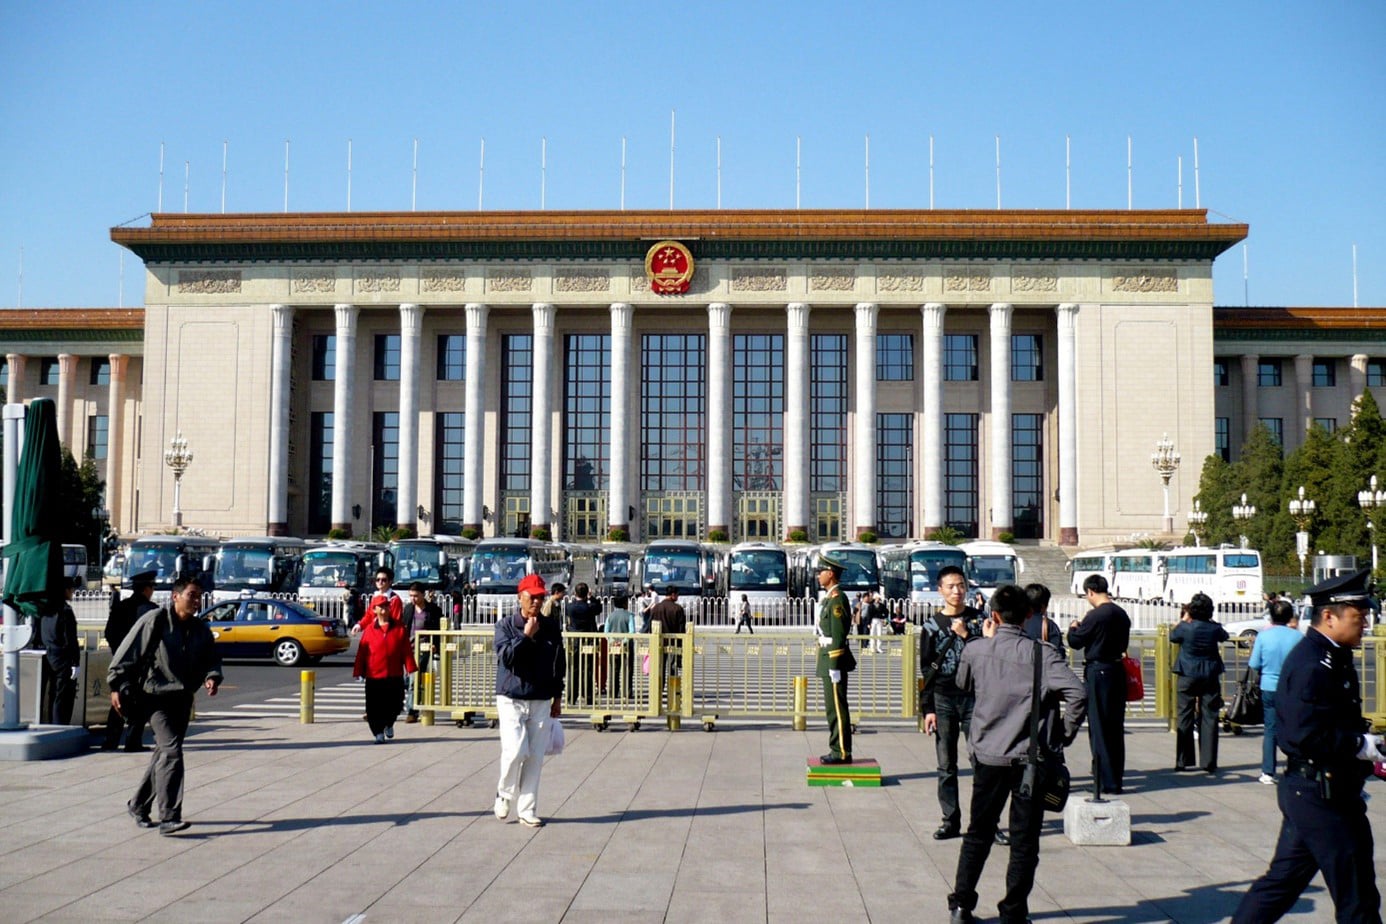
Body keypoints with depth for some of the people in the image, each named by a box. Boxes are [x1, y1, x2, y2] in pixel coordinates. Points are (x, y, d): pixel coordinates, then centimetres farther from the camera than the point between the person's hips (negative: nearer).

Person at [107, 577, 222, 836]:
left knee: (164, 753, 15)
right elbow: (127, 654, -7)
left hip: (183, 698, 7)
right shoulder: (154, 621, -10)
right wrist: (117, 687, -9)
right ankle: (168, 817, -19)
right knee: (171, 751, -18)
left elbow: (212, 659, 18)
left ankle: (139, 805, 33)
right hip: (156, 696, -7)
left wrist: (211, 677, -3)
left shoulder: (200, 630, 7)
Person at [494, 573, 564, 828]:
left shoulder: (552, 626, 6)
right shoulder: (506, 625, -2)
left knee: (535, 757, 3)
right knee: (515, 751, -14)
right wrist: (526, 635, -20)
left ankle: (527, 810, 12)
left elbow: (558, 662, 13)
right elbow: (505, 656, -16)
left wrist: (558, 697, 13)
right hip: (511, 699, -3)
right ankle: (505, 793, 13)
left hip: (542, 701, 3)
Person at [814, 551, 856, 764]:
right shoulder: (829, 598, 16)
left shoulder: (837, 599, -15)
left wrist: (834, 666, -21)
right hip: (829, 659, 10)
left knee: (837, 707, -6)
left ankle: (842, 753, -2)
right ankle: (837, 750, 19)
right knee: (832, 707, 13)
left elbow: (838, 635, -20)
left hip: (834, 660, -10)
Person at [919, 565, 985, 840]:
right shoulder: (932, 625, 6)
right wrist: (927, 709, 1)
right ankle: (951, 821, 10)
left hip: (974, 697, -1)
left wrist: (967, 635, -11)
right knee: (946, 766, 4)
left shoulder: (978, 620, 5)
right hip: (943, 699, 1)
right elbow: (927, 670, 6)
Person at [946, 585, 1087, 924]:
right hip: (1031, 759, -2)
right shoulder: (1041, 654, -11)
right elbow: (1077, 694, -23)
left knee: (978, 833, 16)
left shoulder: (976, 650, -4)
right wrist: (1065, 734, -8)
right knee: (1024, 840, 9)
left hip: (987, 756, 2)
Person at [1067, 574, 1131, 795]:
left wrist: (1074, 625, 11)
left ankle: (1106, 781, 0)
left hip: (1098, 672, -7)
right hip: (1118, 670, 8)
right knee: (1116, 727, 13)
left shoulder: (1095, 616, -16)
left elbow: (1075, 642, -9)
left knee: (1099, 728, -1)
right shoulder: (1122, 614, 8)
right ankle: (1116, 775, 20)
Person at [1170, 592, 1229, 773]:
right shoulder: (1214, 628, -8)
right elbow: (1224, 636, 16)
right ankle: (1208, 762, 4)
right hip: (1210, 677, 1)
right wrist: (1210, 620, 19)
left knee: (1185, 717, 6)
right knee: (1209, 718, 5)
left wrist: (1183, 619, 18)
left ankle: (1183, 761, 8)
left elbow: (1172, 636, 9)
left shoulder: (1185, 628, -13)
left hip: (1188, 676, -1)